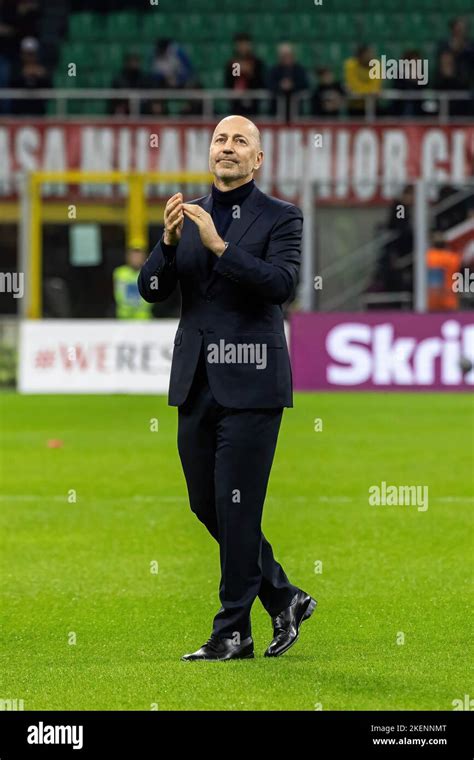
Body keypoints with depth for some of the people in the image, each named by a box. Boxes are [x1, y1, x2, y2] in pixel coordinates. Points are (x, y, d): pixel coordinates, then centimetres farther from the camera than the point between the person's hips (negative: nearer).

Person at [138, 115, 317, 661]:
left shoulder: (280, 218, -1)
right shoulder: (187, 216, 12)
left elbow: (281, 283, -17)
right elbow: (152, 289, 5)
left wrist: (219, 245, -24)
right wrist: (169, 242, -13)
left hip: (250, 384, -6)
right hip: (195, 384, 6)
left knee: (236, 508, -6)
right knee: (207, 506, 10)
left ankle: (234, 632, 1)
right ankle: (284, 599, 25)